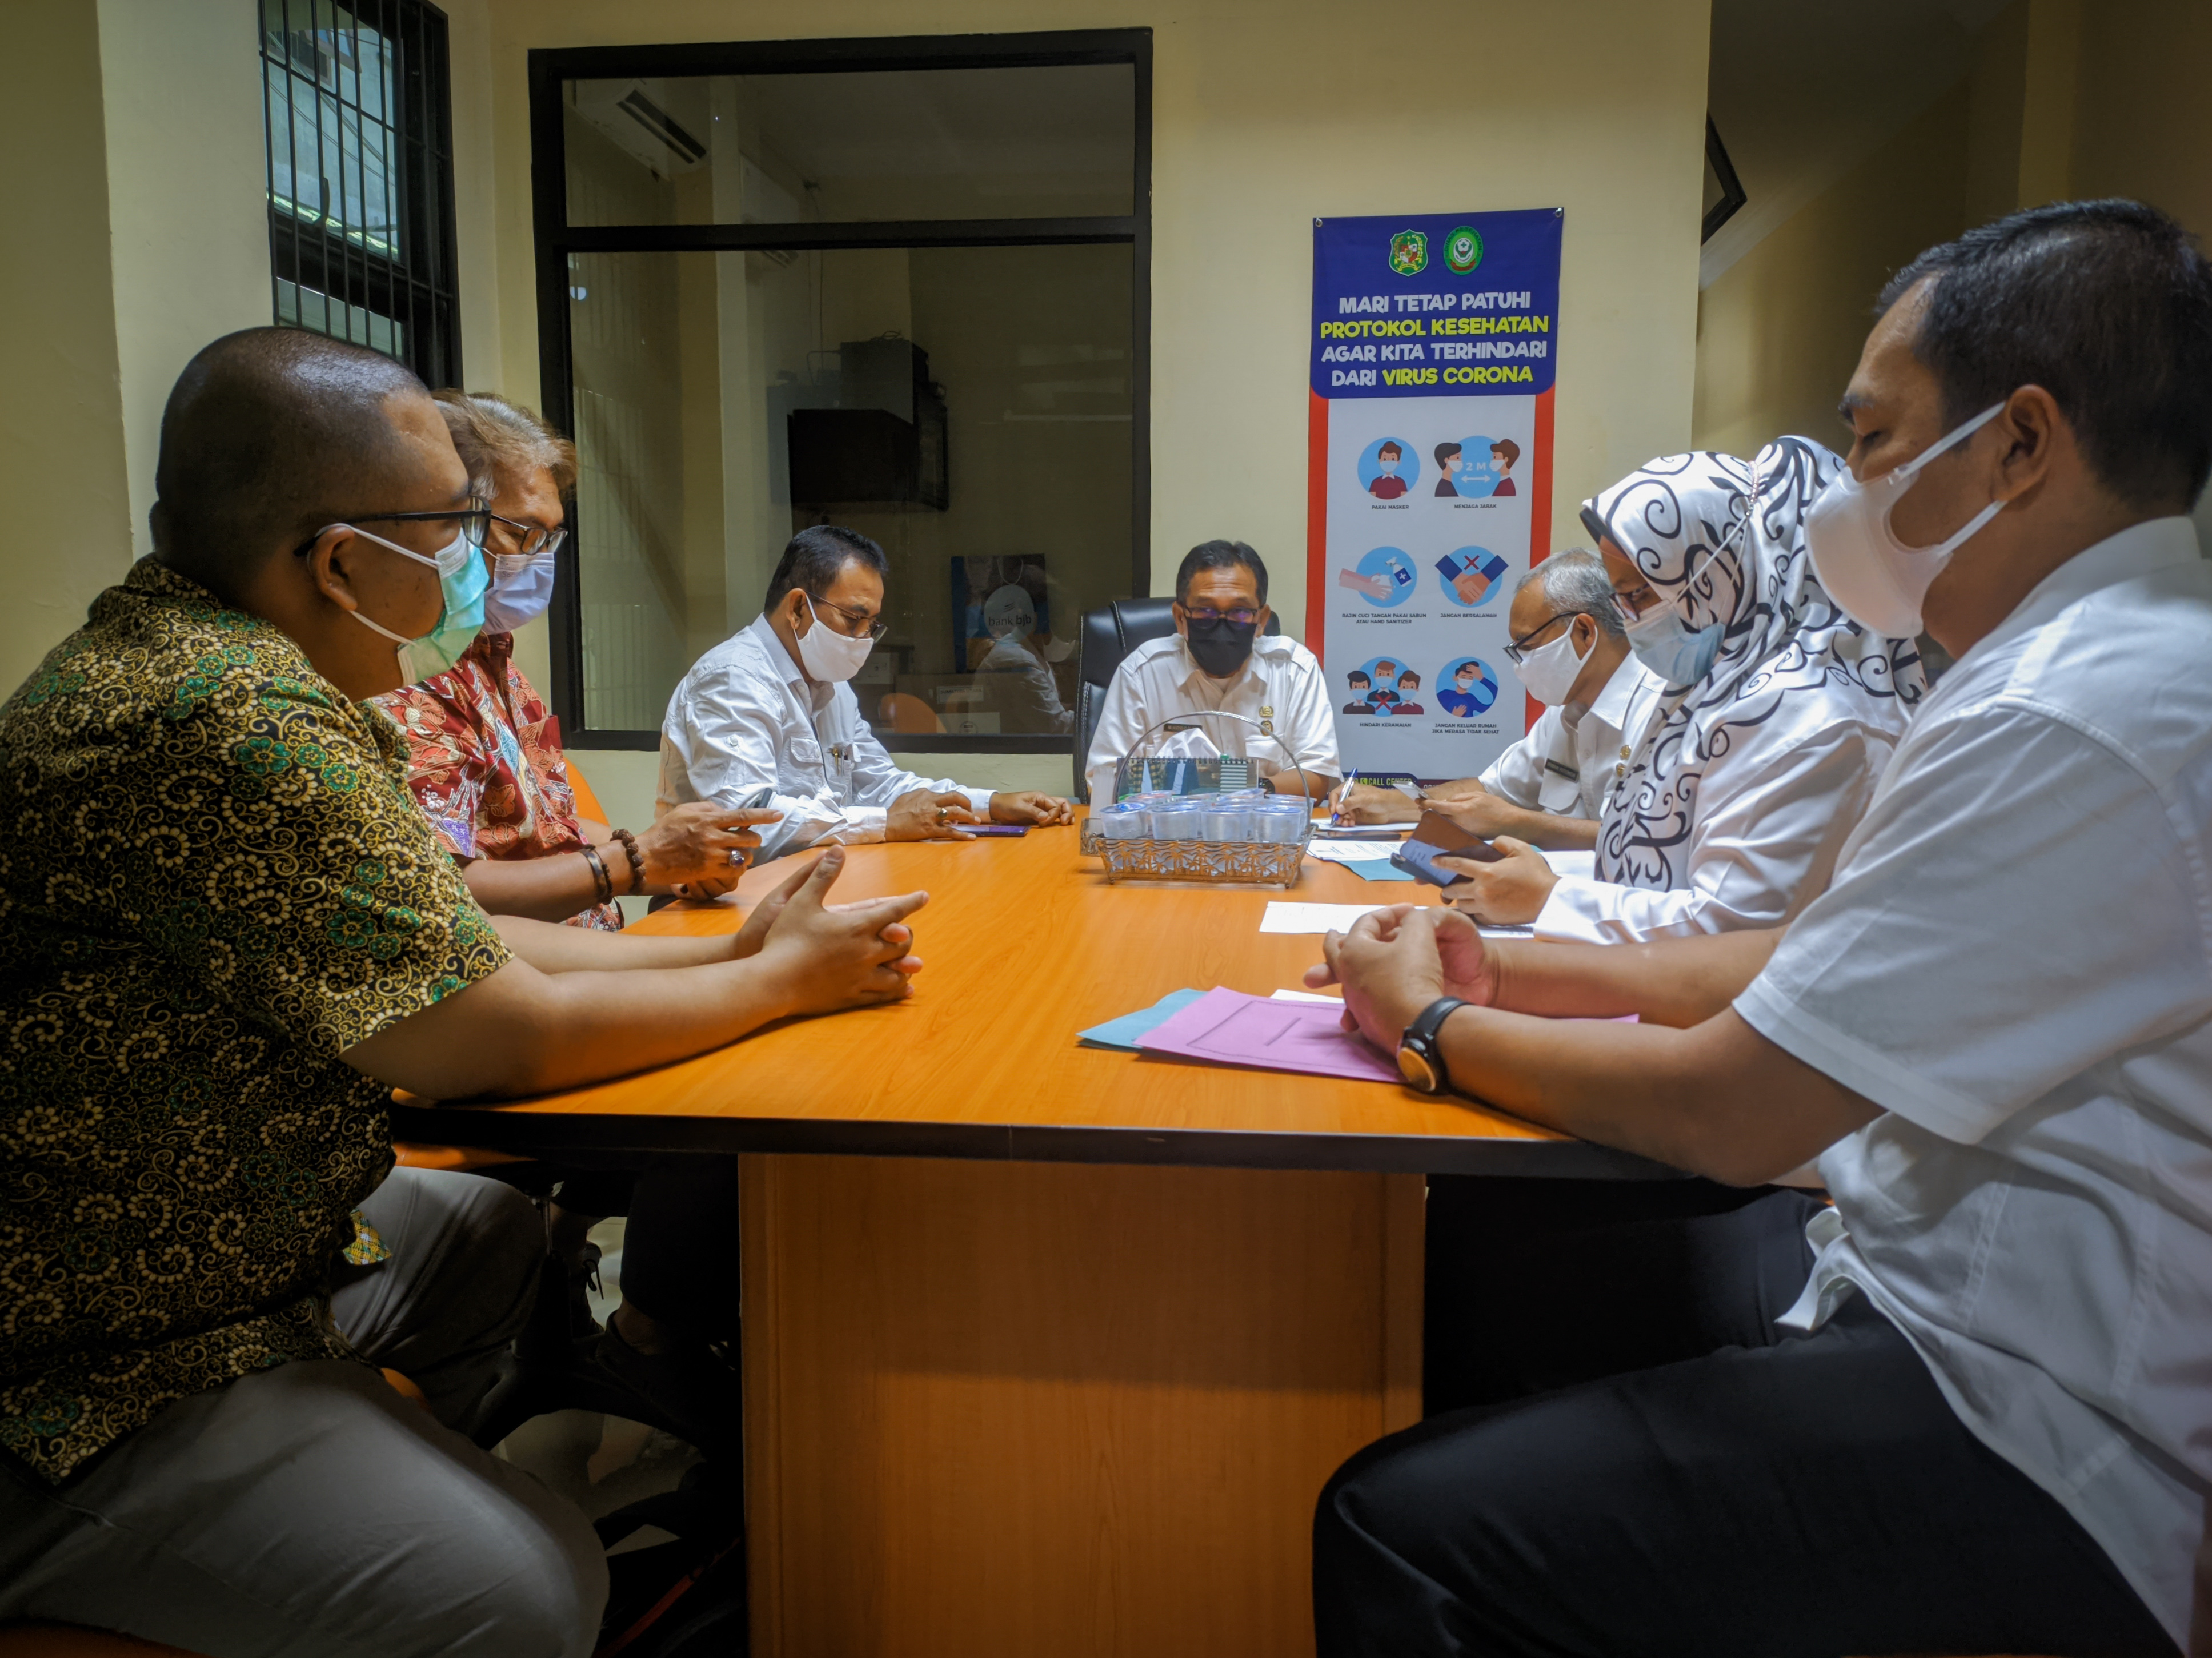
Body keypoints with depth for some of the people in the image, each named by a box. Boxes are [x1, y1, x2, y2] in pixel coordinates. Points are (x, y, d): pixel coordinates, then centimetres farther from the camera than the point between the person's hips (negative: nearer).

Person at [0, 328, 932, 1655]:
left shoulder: (190, 651, 4)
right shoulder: (231, 721, -29)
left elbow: (455, 943, 8)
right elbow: (514, 1036, -23)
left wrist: (730, 949, 3)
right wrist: (789, 977, -8)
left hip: (235, 1238, 10)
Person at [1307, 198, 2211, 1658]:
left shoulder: (2080, 723, -26)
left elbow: (1723, 1114, -23)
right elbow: (1811, 959, 12)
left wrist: (1433, 1024, -7)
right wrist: (1506, 972, 5)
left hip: (2034, 1456, -10)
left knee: (1397, 1532, -15)